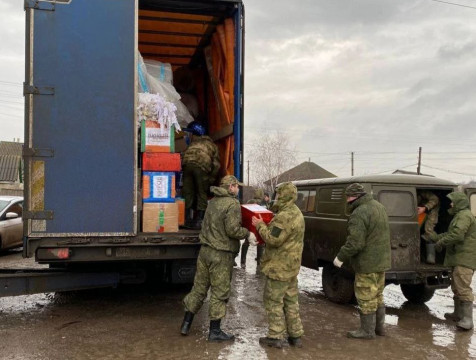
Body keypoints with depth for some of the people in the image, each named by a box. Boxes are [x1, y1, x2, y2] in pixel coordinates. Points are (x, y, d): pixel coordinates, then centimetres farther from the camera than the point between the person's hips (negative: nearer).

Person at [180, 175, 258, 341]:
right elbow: (232, 229, -21)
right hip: (221, 254, -8)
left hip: (205, 250, 8)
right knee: (220, 293, 4)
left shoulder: (213, 201, 12)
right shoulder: (232, 204, -13)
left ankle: (186, 324, 24)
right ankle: (215, 331, 13)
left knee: (199, 288, 15)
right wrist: (248, 234, -4)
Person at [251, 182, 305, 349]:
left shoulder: (285, 216, -22)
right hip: (291, 265, 10)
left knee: (273, 301, 1)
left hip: (279, 266, -10)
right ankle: (295, 335, 22)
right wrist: (269, 224, 11)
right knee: (291, 301, 15)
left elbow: (273, 239, -25)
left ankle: (276, 336, 7)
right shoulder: (296, 213, 13)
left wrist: (260, 225, -13)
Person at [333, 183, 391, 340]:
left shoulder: (360, 213, -24)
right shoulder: (378, 206, 8)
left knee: (366, 298, 4)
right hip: (381, 261, 10)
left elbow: (355, 243, -27)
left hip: (367, 264, -10)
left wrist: (340, 257, -14)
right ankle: (379, 327, 32)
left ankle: (367, 330, 15)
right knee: (378, 295, 21)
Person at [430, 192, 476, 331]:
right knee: (456, 287, 18)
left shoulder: (464, 215, -13)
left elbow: (457, 235, -25)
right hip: (458, 258, 11)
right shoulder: (459, 216, 22)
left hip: (464, 258, -11)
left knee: (463, 288, -14)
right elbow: (450, 233, 26)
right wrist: (434, 237, 21)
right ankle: (458, 314, 29)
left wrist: (440, 242, -14)